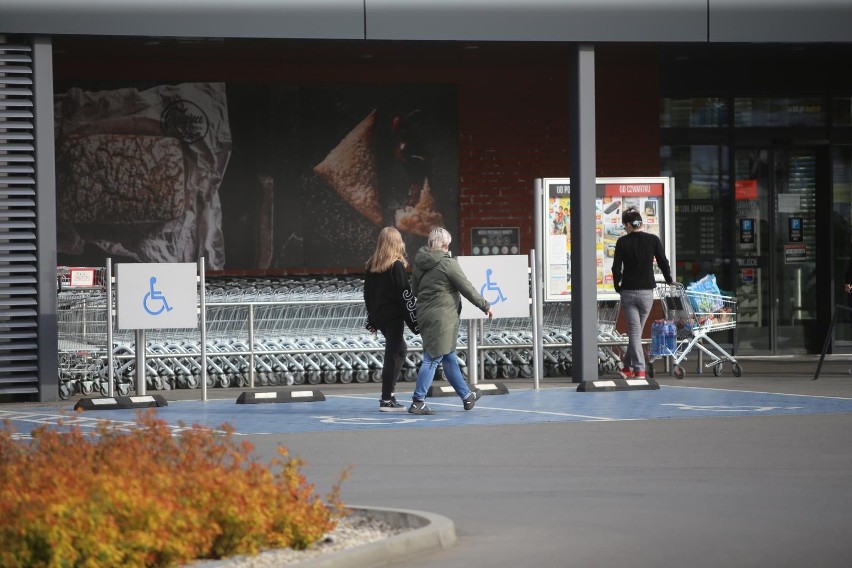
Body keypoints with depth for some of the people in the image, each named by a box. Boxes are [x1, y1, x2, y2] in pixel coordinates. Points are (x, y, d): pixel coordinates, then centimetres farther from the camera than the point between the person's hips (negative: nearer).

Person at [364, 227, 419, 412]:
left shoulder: (372, 266, 6)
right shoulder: (397, 266, -13)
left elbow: (367, 294, 12)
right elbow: (406, 295, -15)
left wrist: (371, 320, 20)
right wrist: (415, 320, -11)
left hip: (378, 316, 7)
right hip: (393, 316, -7)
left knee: (400, 349, 21)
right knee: (393, 354, -2)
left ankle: (389, 393, 15)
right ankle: (387, 400, -3)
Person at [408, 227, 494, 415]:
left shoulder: (419, 263, 8)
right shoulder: (448, 263, -14)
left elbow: (414, 289, 17)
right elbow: (467, 289, -8)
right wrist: (485, 306, 3)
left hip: (424, 315, 8)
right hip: (442, 317, -8)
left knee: (449, 357, 18)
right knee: (432, 359, -6)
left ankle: (466, 396, 30)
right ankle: (417, 402, -8)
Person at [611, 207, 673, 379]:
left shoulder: (622, 242, -4)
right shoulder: (653, 240, -2)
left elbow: (616, 268, -5)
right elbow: (663, 263, 2)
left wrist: (618, 286, 11)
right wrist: (669, 281, 18)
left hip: (628, 291, -1)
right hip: (647, 291, 1)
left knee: (634, 331, 0)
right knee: (638, 329, 13)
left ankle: (639, 369, -8)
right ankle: (627, 366, 22)